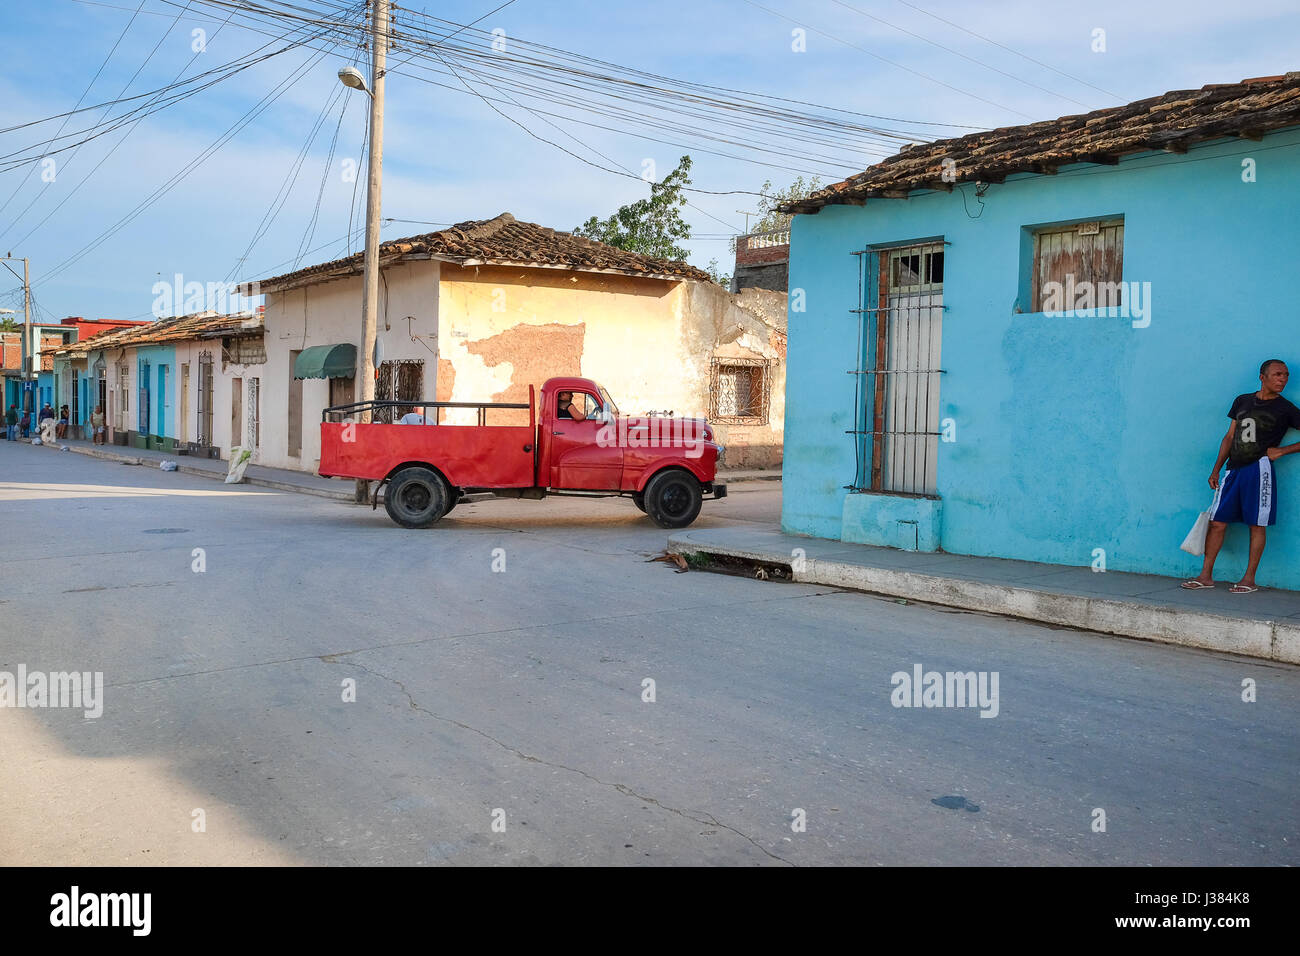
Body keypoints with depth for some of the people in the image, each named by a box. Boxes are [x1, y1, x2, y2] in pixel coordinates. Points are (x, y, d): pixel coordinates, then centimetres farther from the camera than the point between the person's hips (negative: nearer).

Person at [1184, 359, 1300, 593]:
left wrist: (1281, 451, -5)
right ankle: (1206, 576, 8)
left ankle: (1249, 579, 4)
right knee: (1217, 522, 2)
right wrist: (1216, 470, 14)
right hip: (1234, 470, 4)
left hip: (1259, 469, -4)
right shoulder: (1242, 401, 15)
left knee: (1257, 525, -2)